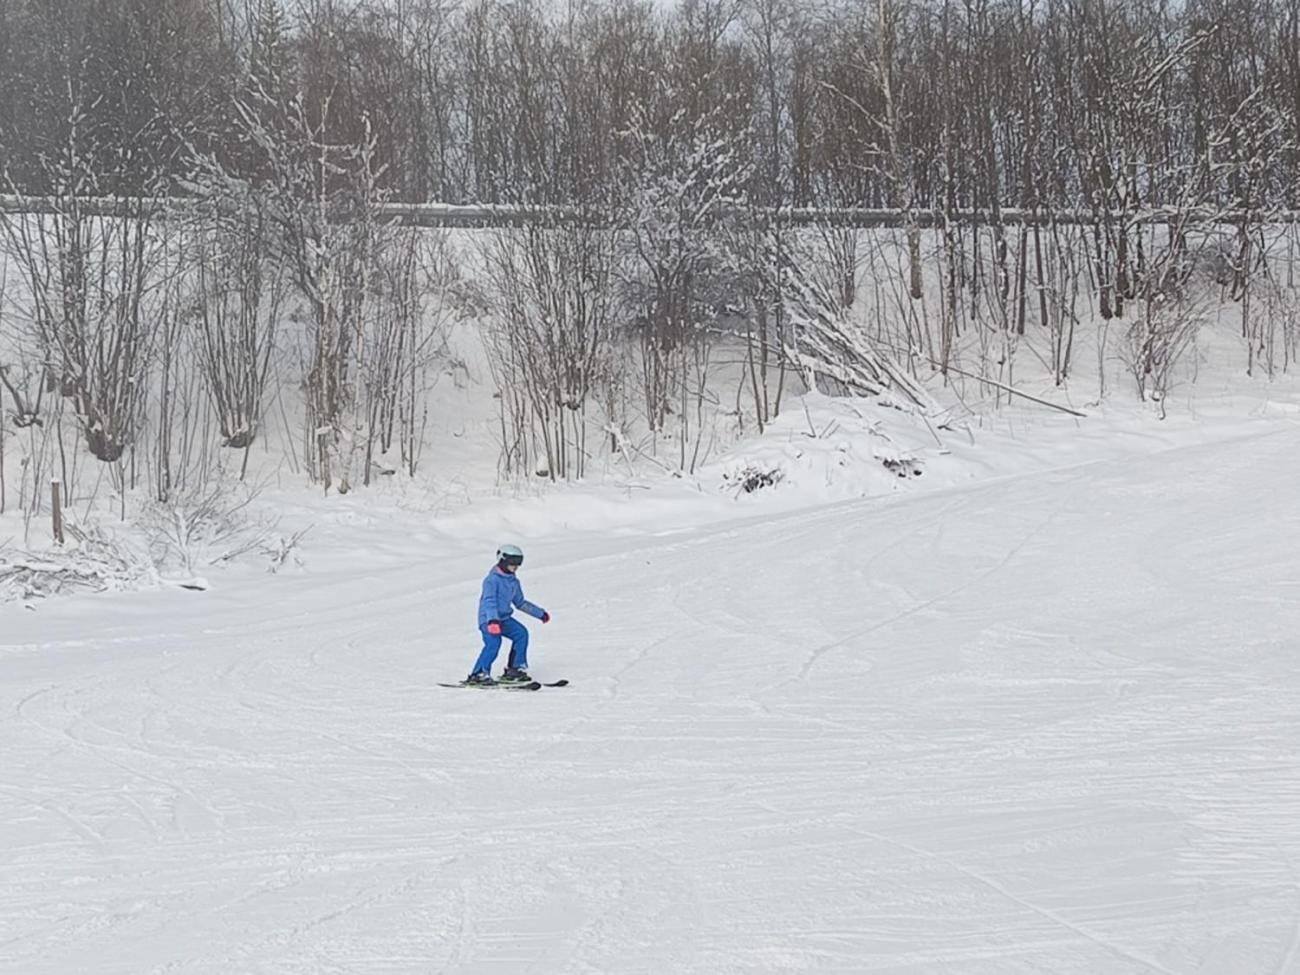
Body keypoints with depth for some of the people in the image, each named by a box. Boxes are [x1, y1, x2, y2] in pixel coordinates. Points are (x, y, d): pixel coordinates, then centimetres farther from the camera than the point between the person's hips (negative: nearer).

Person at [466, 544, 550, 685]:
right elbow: (489, 601, -24)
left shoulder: (514, 582, 14)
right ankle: (478, 674, -24)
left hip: (504, 618, 8)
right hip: (489, 619, -8)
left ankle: (516, 669, -1)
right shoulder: (493, 580, -12)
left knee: (521, 633, -10)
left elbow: (520, 603, 26)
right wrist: (493, 620, -38)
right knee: (494, 642, -27)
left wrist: (540, 613, 27)